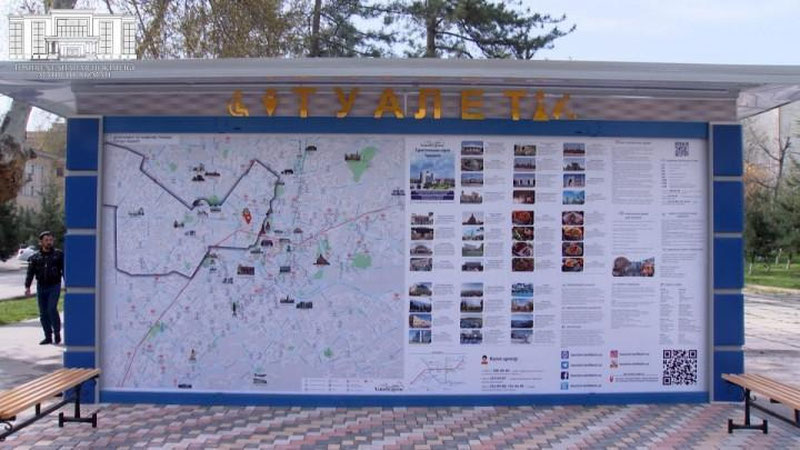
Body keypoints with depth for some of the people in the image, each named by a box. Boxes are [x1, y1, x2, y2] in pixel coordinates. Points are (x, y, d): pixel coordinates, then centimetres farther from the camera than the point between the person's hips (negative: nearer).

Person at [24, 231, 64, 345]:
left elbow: (65, 270, 0)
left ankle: (57, 333, 0)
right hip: (41, 287, 3)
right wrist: (27, 286, -10)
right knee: (43, 313, 5)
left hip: (54, 286, -3)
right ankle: (48, 337, 14)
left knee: (52, 309, -16)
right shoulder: (35, 257, 6)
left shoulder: (58, 254, 1)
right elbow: (30, 273, 1)